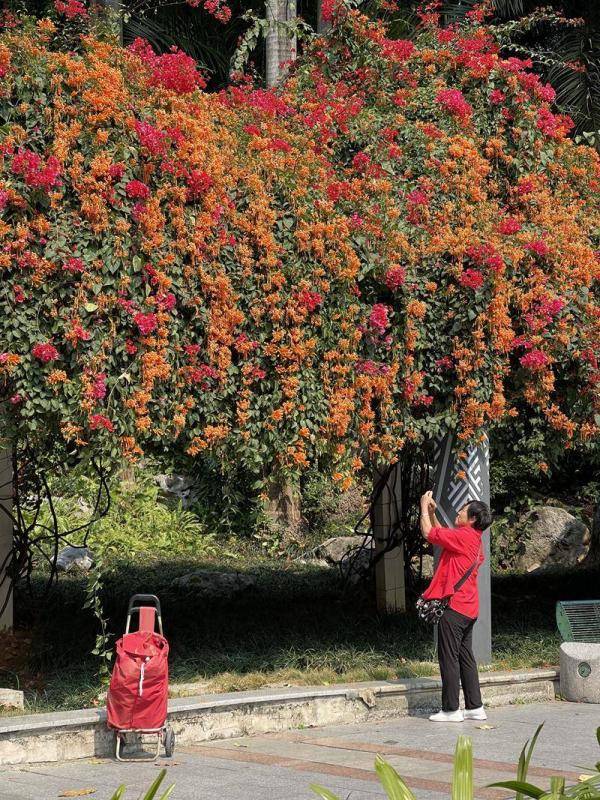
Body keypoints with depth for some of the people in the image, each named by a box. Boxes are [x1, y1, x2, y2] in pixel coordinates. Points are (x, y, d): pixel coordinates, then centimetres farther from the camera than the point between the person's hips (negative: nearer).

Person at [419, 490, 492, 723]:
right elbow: (441, 534, 28)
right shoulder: (473, 539, 15)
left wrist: (424, 507, 1)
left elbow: (429, 532, -12)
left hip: (454, 607, -10)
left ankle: (451, 710, 0)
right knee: (465, 657, 13)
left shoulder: (463, 536, -15)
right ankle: (475, 707, 15)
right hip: (468, 608, 10)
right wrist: (432, 512, 21)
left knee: (449, 658, -3)